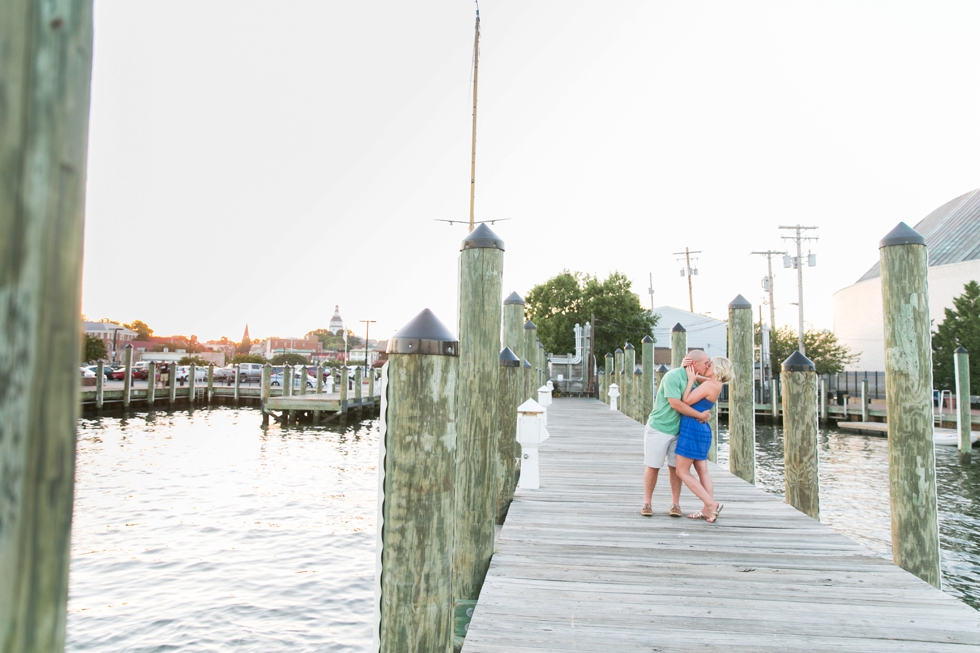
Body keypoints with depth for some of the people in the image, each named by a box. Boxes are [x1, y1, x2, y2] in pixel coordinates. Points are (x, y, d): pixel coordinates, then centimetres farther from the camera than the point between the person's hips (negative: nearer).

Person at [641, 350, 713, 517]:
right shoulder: (673, 376, -19)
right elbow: (675, 404, -24)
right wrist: (700, 415, -15)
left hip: (677, 430, 6)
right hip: (659, 428, -6)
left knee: (675, 467, 7)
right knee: (653, 467, 3)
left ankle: (675, 504, 15)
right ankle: (647, 503, 13)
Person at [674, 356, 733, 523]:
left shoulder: (709, 385, -18)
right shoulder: (714, 384, 9)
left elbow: (686, 401, -16)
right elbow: (695, 376, 22)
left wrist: (691, 380, -11)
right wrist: (687, 367, 3)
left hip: (692, 429, -9)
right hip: (701, 430, 9)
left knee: (682, 471, -3)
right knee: (702, 471, 9)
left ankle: (711, 504, -6)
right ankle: (708, 510, 10)